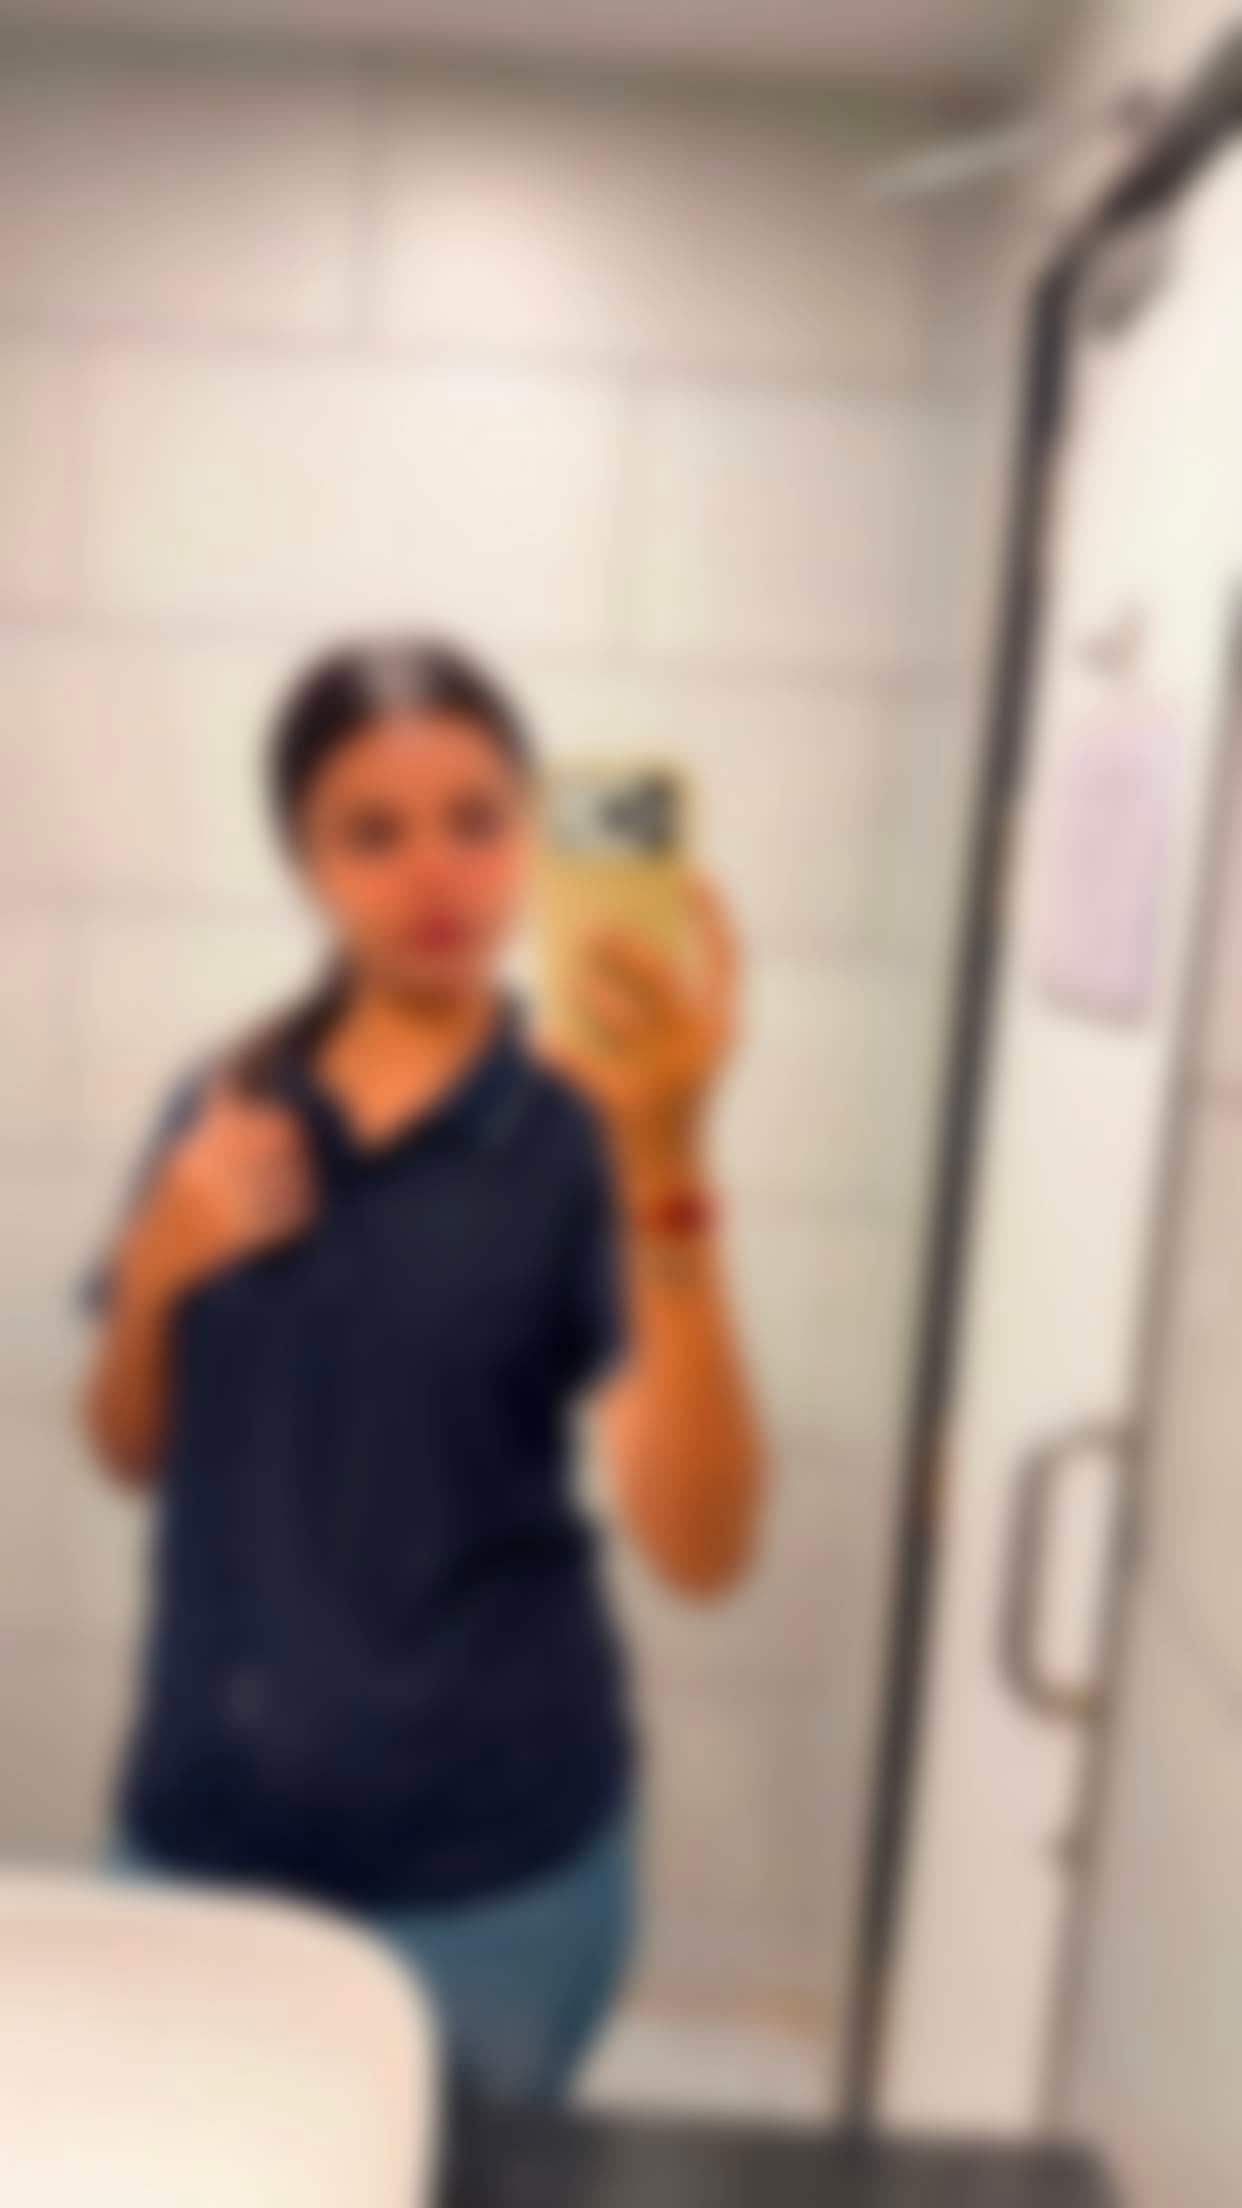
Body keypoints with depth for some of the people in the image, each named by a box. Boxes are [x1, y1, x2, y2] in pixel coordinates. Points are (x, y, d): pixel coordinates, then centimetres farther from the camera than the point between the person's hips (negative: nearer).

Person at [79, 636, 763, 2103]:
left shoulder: (581, 1135, -13)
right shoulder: (227, 1106, -1)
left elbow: (700, 1547, -24)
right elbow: (131, 1451, 8)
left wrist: (667, 1164, -35)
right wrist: (154, 1276, -12)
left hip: (489, 1863, -3)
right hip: (203, 1831, 3)